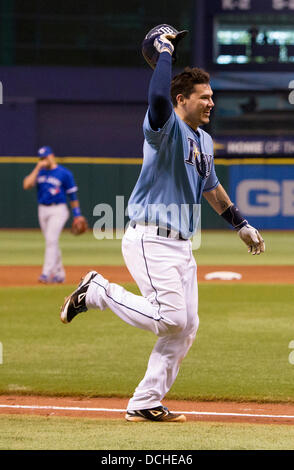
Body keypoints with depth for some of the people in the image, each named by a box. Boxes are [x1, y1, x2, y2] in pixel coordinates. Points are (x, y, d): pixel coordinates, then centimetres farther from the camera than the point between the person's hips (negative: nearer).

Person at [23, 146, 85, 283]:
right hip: (42, 210, 6)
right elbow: (26, 185, -7)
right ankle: (59, 273, 20)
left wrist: (77, 214, -3)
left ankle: (46, 274, -21)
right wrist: (38, 168, -10)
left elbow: (72, 195, -1)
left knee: (51, 240, -17)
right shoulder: (39, 172, 9)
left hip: (58, 210, -6)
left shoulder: (64, 173, -4)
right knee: (51, 242, 11)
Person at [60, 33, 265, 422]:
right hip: (150, 241, -9)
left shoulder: (204, 141, 16)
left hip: (182, 246, 9)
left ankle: (145, 403, 13)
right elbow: (158, 96, -34)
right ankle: (98, 291, 2)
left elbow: (210, 186, 32)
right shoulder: (167, 128, -11)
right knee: (171, 318, -17)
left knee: (185, 329, 6)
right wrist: (165, 50, -22)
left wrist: (241, 223, 32)